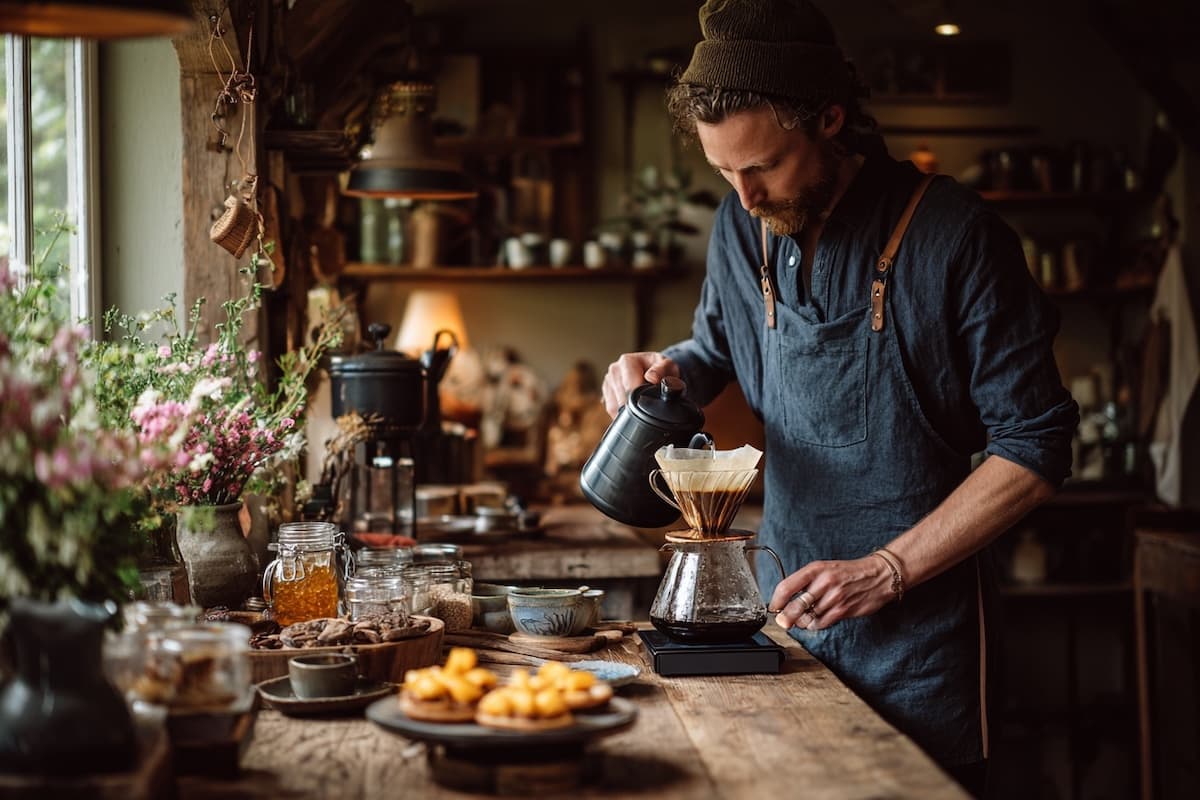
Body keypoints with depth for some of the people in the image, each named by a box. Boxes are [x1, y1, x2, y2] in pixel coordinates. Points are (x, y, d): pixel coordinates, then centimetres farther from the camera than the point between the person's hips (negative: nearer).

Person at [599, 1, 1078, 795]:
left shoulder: (954, 236, -15)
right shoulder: (742, 228, 2)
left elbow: (1036, 449, -12)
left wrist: (886, 570, -17)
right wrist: (666, 369, -3)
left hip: (918, 631, -4)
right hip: (789, 603, 5)